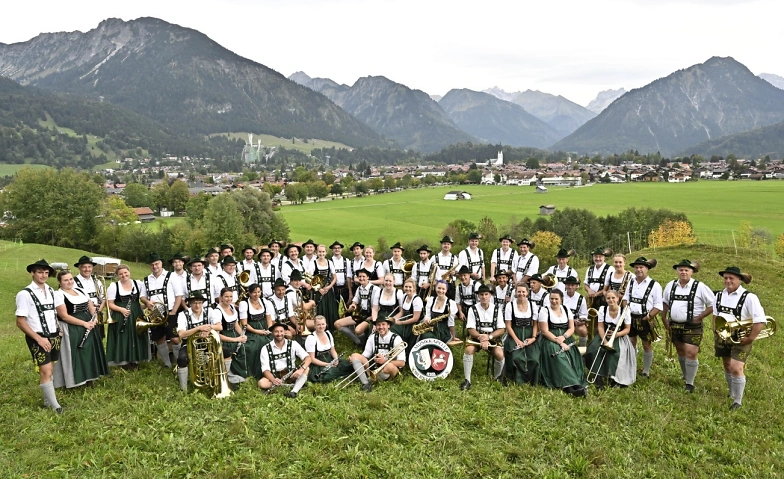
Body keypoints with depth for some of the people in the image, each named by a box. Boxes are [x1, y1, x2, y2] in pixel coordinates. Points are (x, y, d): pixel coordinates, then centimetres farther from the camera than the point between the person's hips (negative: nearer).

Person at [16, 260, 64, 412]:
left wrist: (58, 330, 7)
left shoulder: (51, 291, 7)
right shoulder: (25, 294, -12)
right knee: (45, 371, -6)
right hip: (38, 338, -6)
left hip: (54, 336, 6)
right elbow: (20, 321, -12)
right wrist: (39, 338, -16)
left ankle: (47, 400, 23)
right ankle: (54, 405, 3)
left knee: (49, 370, 12)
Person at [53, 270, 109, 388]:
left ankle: (89, 378, 22)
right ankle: (75, 380, 7)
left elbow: (91, 307, 15)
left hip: (88, 326, 7)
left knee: (89, 351, 11)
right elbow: (64, 316, -17)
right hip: (71, 330, -7)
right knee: (75, 354, -4)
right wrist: (84, 323, -19)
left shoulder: (80, 290, 12)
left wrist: (95, 318, -6)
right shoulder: (58, 295, -10)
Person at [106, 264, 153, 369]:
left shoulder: (139, 284, 5)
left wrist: (148, 302, -17)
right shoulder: (113, 286, -4)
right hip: (120, 317, -3)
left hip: (136, 315, 3)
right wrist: (122, 309, -21)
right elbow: (110, 304, -5)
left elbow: (143, 298, 6)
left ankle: (135, 360, 19)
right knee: (122, 339, -1)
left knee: (136, 337, 6)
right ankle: (124, 361, 10)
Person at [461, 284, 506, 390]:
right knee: (469, 349, -30)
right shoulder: (473, 309, -4)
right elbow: (471, 329, -7)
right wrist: (481, 338, -24)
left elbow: (502, 329, -4)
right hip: (476, 336, 0)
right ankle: (467, 380, -20)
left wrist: (488, 337, -20)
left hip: (493, 337, 0)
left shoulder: (497, 309, -1)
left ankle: (497, 378, 4)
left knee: (500, 354, -26)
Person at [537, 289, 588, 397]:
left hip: (565, 339, 5)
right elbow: (544, 331, -9)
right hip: (550, 341, -5)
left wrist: (563, 337, -12)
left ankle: (578, 384, -32)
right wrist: (559, 342, -18)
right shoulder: (545, 310, -2)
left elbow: (571, 328, 9)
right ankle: (571, 386, -39)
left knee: (573, 355, -25)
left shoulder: (566, 309, 13)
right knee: (559, 357, -31)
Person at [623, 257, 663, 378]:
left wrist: (648, 316, -18)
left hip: (645, 320, -5)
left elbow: (658, 305, -11)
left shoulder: (654, 285, -10)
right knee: (630, 343, 13)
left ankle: (646, 371, 20)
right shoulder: (631, 282, 6)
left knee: (647, 345, 8)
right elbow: (625, 298, 16)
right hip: (630, 318, 5)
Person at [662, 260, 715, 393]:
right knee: (681, 352, 17)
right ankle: (686, 377, 33)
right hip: (674, 325, 5)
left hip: (692, 327, -5)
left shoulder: (700, 287, -10)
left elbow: (713, 305, -8)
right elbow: (665, 303, 17)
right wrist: (665, 320, 10)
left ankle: (690, 384, 2)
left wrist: (698, 318, -10)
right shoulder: (671, 285, 5)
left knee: (691, 354, -8)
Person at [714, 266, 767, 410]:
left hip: (740, 340, -6)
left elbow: (760, 320, -19)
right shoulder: (719, 295, 3)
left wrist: (750, 338, -19)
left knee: (736, 369, -12)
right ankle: (732, 395, 36)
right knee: (727, 367, 18)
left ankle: (738, 401, 2)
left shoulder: (749, 297, -17)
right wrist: (715, 332, 11)